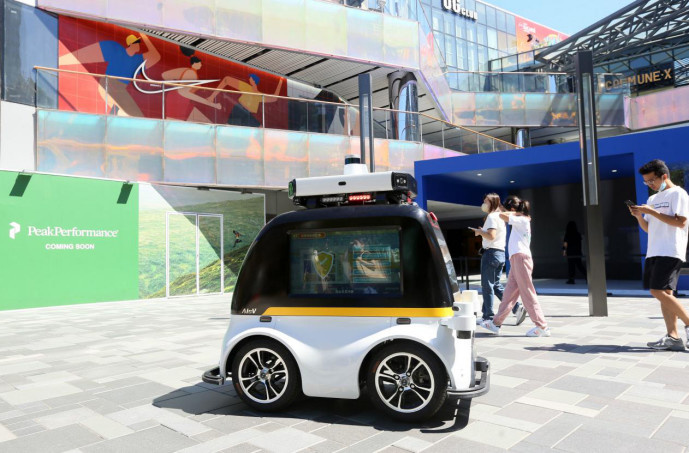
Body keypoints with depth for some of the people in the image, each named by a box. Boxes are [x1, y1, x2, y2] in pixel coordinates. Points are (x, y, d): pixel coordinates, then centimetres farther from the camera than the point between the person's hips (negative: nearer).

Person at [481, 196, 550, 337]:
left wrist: (516, 213, 0)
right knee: (509, 293, 9)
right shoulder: (521, 222, 22)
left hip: (520, 258, -10)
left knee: (527, 293, -7)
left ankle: (542, 327, -3)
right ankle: (496, 324, 12)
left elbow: (502, 215, -15)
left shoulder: (522, 220, -6)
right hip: (516, 259, 10)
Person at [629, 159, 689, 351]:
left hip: (670, 252, -8)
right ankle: (673, 337, 3)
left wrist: (652, 212, -14)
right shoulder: (652, 199, 21)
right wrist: (639, 216, 3)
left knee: (659, 291, -16)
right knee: (664, 293, 3)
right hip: (653, 252, 8)